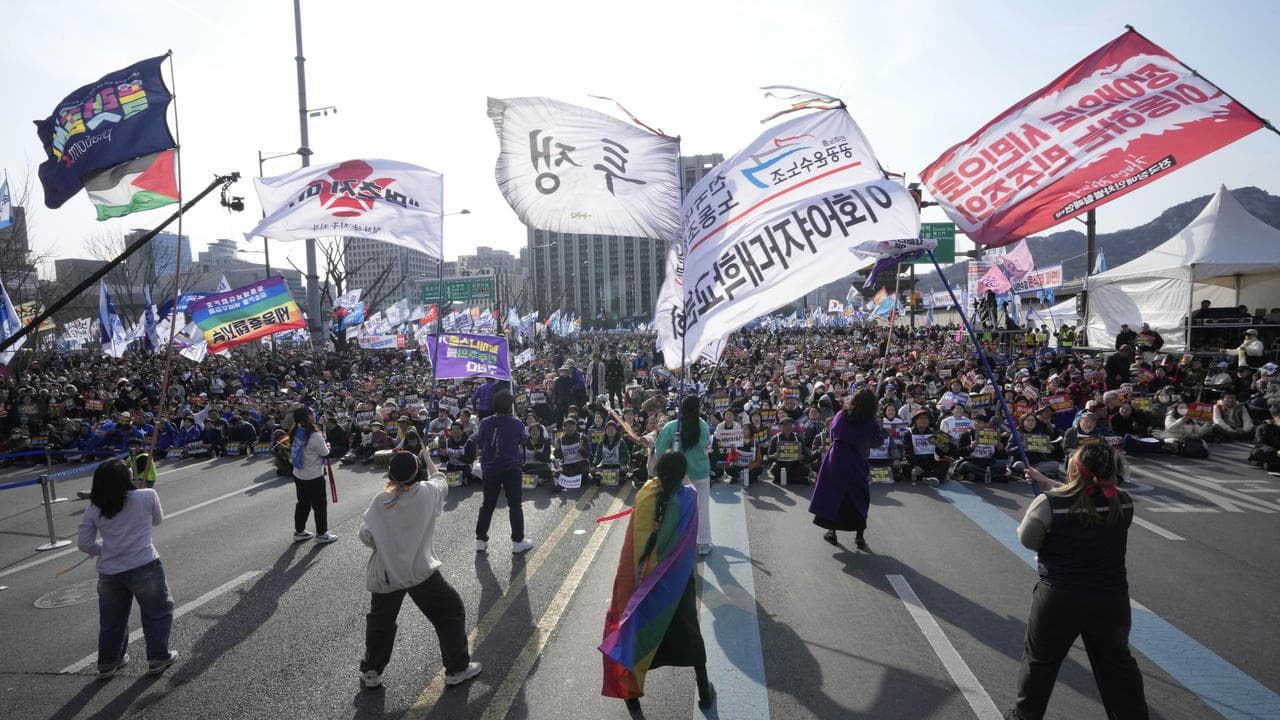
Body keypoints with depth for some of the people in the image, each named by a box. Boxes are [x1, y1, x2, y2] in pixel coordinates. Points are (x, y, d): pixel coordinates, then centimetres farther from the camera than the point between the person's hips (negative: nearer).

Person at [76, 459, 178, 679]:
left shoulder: (94, 510, 0)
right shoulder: (147, 496, -8)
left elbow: (84, 544, 5)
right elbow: (157, 520, 9)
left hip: (109, 573, 4)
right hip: (144, 567, -4)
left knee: (112, 619, 21)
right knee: (157, 612, 15)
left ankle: (108, 663, 36)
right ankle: (157, 658, 20)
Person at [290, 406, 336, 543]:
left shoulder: (297, 432, -1)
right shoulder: (315, 436, -25)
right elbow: (325, 453, -13)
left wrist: (321, 442, 5)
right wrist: (327, 445, 7)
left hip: (298, 475, 8)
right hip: (314, 477, -8)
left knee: (303, 503, 21)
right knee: (320, 505, 8)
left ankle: (299, 532, 32)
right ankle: (321, 534, 19)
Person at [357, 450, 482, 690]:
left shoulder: (381, 500, -5)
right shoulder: (427, 492, -10)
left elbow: (365, 535, -4)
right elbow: (440, 480, 13)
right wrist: (428, 460, 27)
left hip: (385, 573, 3)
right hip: (420, 571, -3)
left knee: (380, 620, 26)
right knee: (451, 612, 15)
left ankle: (371, 672, 36)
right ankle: (457, 669, 21)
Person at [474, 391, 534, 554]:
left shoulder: (485, 423, -4)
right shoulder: (516, 424, -11)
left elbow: (479, 443, 8)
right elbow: (522, 443, 3)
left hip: (489, 469, 3)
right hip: (511, 468, -3)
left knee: (487, 504, 13)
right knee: (514, 504, 6)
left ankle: (481, 540, 18)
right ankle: (518, 541, 8)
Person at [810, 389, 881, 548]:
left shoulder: (841, 416, -2)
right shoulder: (870, 422, -10)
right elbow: (878, 441, 0)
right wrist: (879, 427, 13)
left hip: (836, 460, 2)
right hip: (856, 464, -1)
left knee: (833, 495, 13)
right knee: (859, 498, 13)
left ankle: (832, 532, 15)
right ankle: (860, 536, 13)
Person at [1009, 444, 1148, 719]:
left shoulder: (1048, 504, -22)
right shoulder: (1123, 503, -9)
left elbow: (1028, 540, -7)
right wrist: (1046, 481, 18)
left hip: (1057, 600, -2)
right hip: (1111, 601, 2)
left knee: (1039, 661, 17)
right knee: (1117, 663, 24)